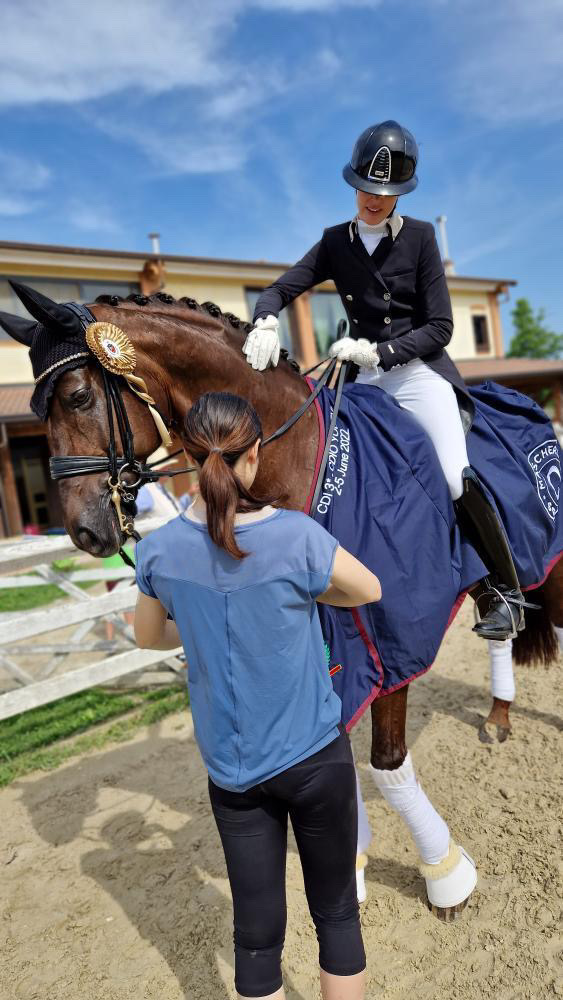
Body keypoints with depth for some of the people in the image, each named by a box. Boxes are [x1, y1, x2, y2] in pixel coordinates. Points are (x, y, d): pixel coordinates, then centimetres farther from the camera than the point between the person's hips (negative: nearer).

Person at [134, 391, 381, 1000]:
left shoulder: (160, 551, -13)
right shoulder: (299, 536, -22)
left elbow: (149, 637, 6)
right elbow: (370, 590, -3)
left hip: (231, 769, 3)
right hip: (316, 756, -2)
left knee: (256, 933, 20)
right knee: (336, 912, 21)